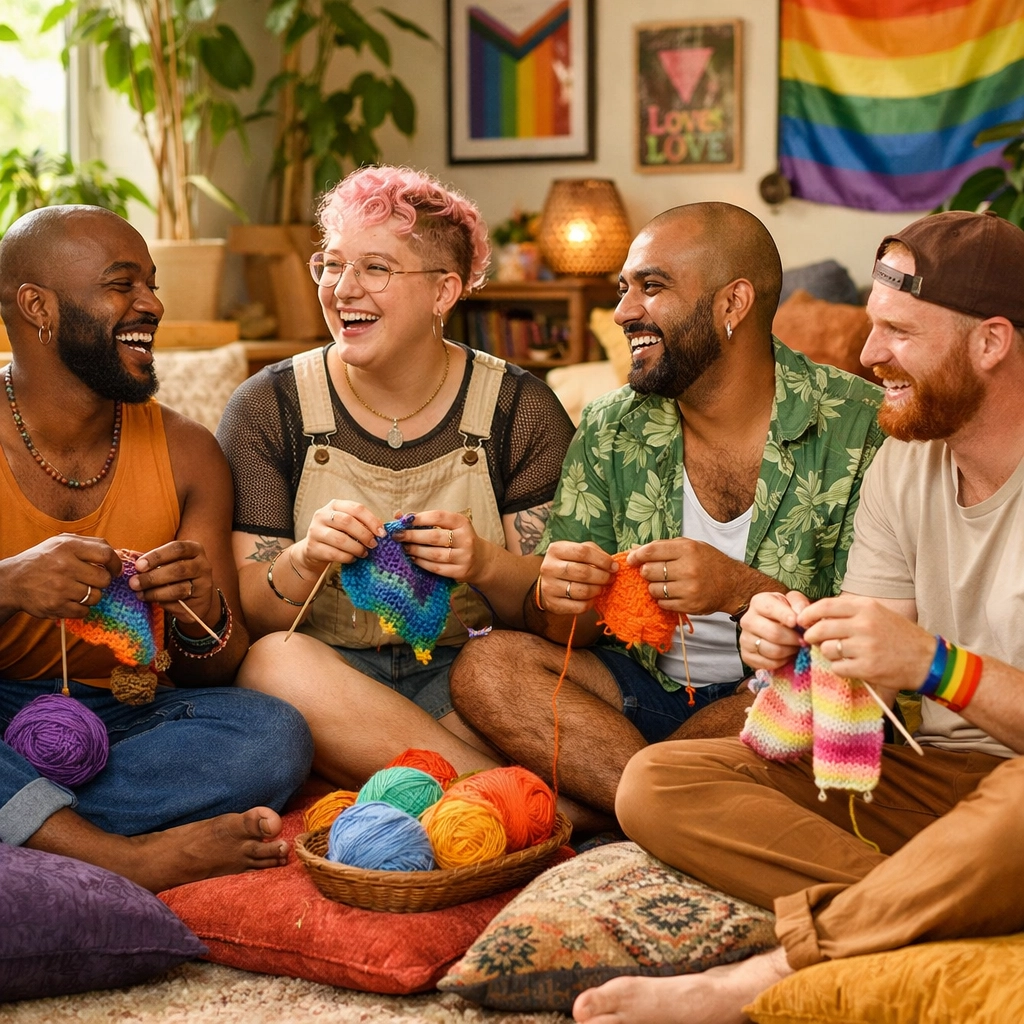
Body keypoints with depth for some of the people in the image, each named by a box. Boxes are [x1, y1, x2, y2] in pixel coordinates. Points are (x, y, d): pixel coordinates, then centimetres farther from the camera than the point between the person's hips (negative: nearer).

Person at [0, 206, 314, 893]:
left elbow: (217, 674, 6)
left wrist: (202, 617, -18)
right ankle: (128, 856, -31)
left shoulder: (186, 452, 5)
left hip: (121, 716, 3)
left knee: (275, 738, -25)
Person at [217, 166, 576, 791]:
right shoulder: (269, 408, 2)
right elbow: (247, 612, -3)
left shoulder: (520, 410, 2)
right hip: (327, 670, 2)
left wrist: (485, 564, -24)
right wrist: (304, 563, -25)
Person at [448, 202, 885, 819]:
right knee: (486, 668, -19)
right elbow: (569, 629, 5)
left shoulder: (855, 425, -8)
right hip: (646, 688, 4)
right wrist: (557, 598, -20)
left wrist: (742, 591, -30)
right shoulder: (610, 431, 5)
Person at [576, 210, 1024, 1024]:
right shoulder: (903, 464, 8)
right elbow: (868, 692, 5)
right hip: (932, 772, 6)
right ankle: (943, 923, -26)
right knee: (657, 782, -12)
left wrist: (934, 664, -31)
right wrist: (802, 648, -17)